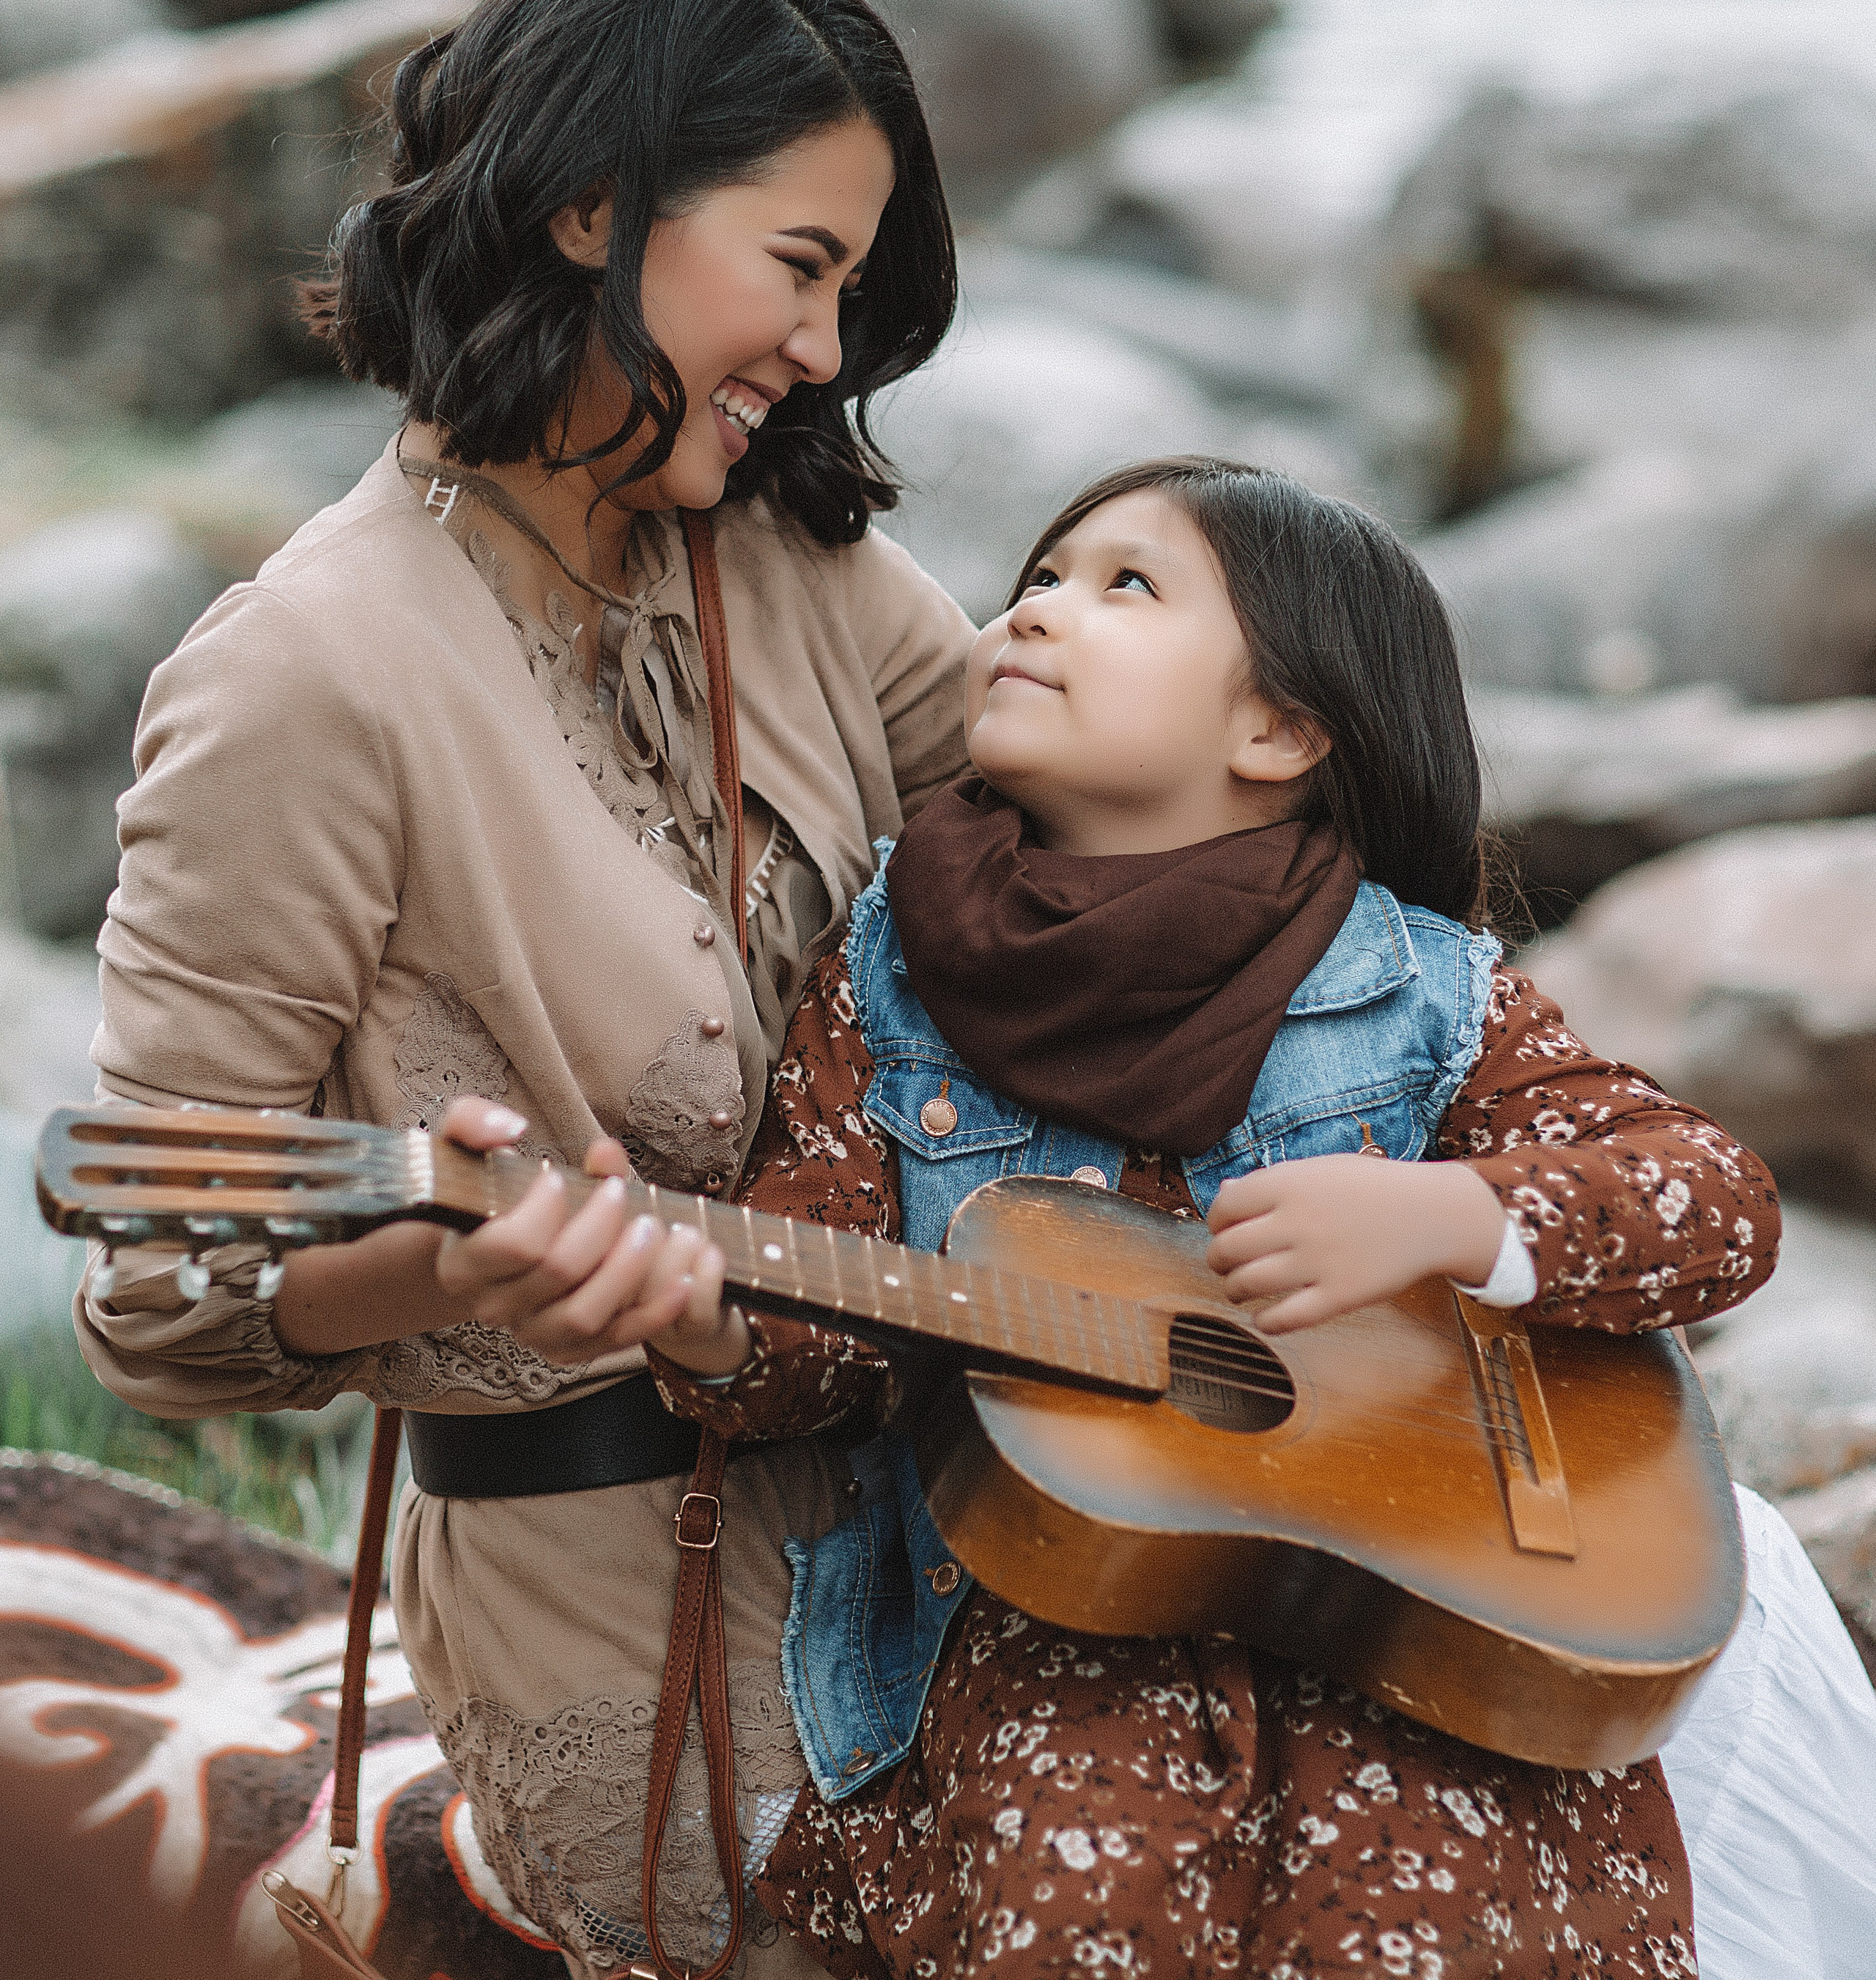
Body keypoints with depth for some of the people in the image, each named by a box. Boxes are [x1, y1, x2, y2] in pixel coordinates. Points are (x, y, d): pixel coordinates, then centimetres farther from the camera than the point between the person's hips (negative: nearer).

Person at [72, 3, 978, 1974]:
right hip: (610, 1574, -7)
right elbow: (154, 1294, -20)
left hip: (894, 1488, 7)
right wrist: (433, 1275, -40)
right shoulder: (315, 678, -22)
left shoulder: (793, 562, 0)